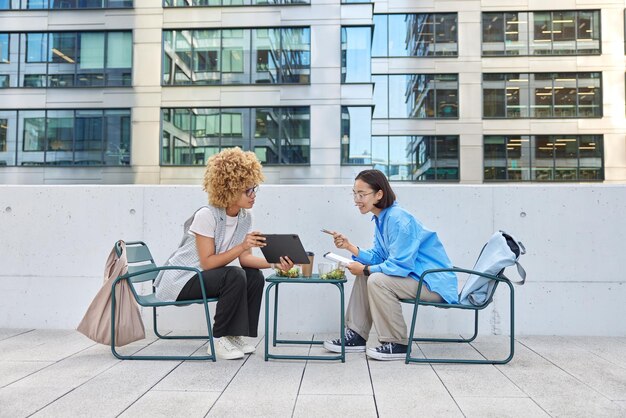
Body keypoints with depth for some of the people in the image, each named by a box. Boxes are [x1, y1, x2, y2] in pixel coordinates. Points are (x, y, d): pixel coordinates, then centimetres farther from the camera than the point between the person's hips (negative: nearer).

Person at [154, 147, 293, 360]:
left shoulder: (245, 216, -3)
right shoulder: (207, 215, -25)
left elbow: (245, 259, -7)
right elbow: (207, 263, -26)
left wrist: (274, 262, -23)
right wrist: (242, 245, -32)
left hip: (203, 277, 8)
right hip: (179, 281, -8)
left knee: (255, 276, -10)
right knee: (235, 275, -29)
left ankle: (235, 335, 2)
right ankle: (220, 339, -13)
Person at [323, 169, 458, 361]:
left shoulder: (398, 219, -23)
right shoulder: (382, 218, 7)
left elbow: (400, 266, -26)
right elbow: (378, 257, 8)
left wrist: (365, 270, -15)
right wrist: (350, 246, -3)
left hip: (434, 283, -10)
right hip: (415, 276, 10)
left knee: (378, 280, -25)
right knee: (364, 277, 10)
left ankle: (397, 345, -11)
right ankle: (356, 336, 13)